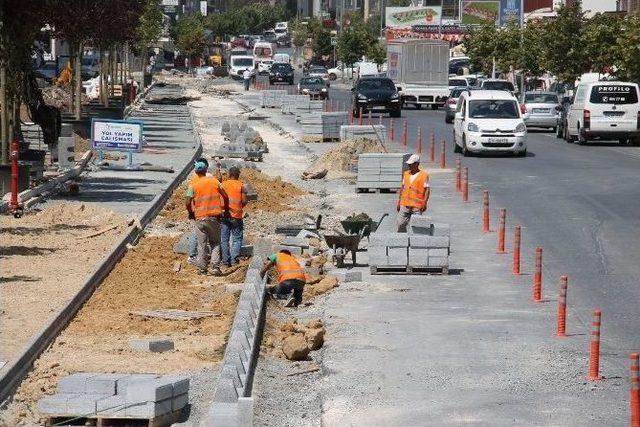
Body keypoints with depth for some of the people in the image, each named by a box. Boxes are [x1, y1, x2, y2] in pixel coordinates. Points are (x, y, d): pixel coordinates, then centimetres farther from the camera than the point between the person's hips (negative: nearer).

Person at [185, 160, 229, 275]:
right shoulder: (214, 181, 2)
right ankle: (215, 266, -1)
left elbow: (188, 203, -8)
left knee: (202, 244, 7)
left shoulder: (193, 185, -4)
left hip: (200, 218, -1)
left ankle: (202, 268, 11)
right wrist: (225, 210, 18)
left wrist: (191, 213, 10)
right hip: (215, 217, 1)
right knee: (215, 242, 12)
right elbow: (225, 197, 3)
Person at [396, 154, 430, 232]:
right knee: (401, 224, -1)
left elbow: (427, 190, -4)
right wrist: (399, 202, 17)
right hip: (405, 204, 5)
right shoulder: (406, 174, 14)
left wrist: (425, 203, -14)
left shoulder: (424, 175, -2)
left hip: (417, 206, -5)